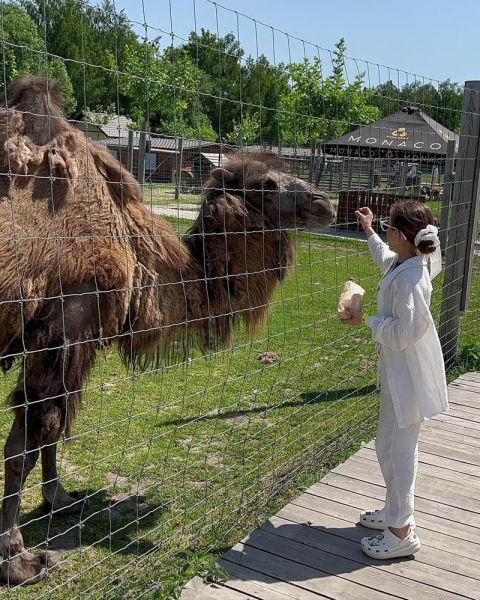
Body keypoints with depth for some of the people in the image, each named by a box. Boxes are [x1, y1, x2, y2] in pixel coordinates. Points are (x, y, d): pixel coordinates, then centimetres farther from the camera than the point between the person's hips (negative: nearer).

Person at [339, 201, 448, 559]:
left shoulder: (409, 279, -26)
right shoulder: (404, 264, 3)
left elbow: (404, 333, -26)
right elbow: (386, 259, 30)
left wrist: (365, 320, -18)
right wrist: (369, 232, 36)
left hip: (407, 375, -10)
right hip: (400, 370, 10)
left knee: (397, 450, 0)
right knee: (393, 446, 21)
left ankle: (402, 533, 13)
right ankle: (396, 511, 37)